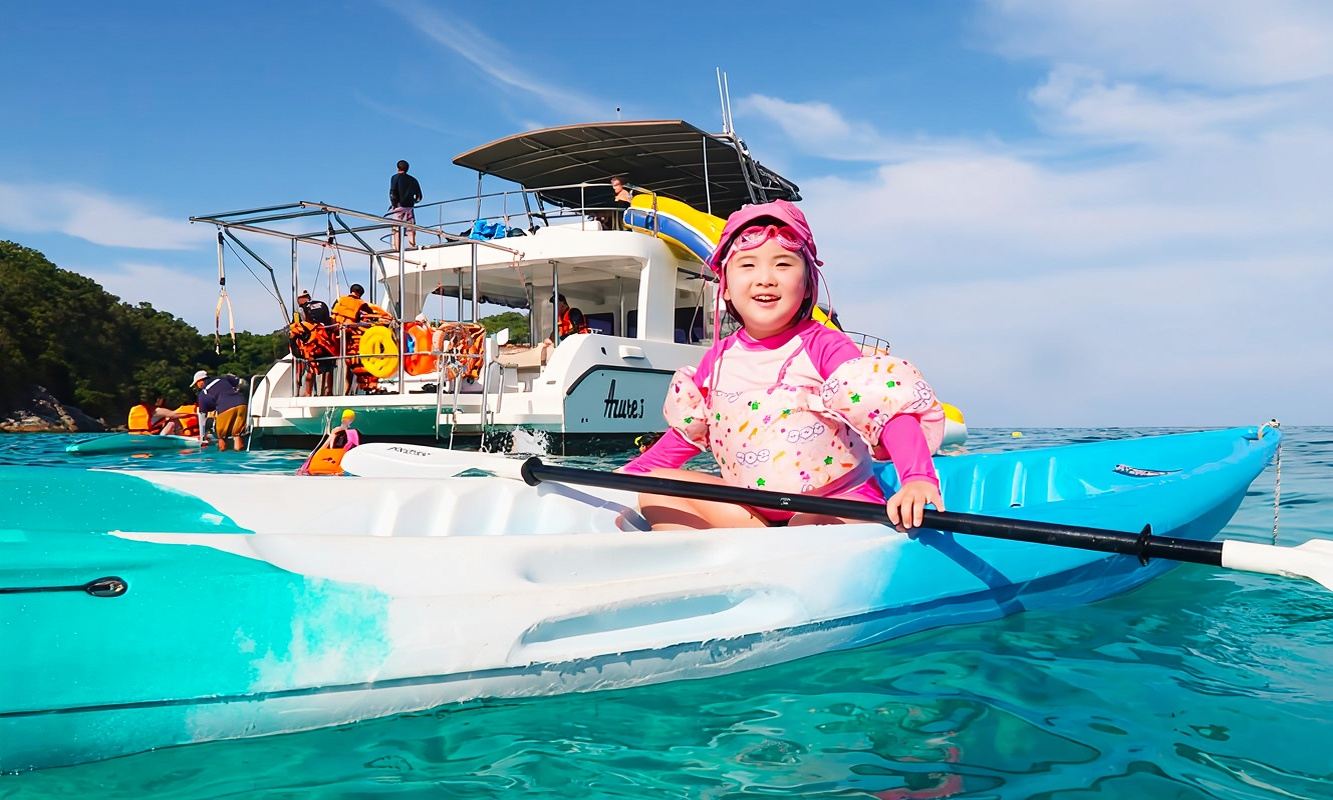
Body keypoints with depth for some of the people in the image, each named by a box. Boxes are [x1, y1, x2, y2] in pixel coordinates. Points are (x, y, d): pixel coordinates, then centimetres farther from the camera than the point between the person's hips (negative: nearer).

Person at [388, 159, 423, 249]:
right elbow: (419, 197, 12)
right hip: (410, 207, 4)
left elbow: (392, 192, -11)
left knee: (396, 230, -6)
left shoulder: (396, 177, 3)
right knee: (411, 230, 3)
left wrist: (393, 204, -3)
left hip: (399, 207, -4)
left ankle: (396, 249, -14)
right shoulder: (413, 180, 15)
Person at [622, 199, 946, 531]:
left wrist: (917, 477, -41)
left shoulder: (823, 346, -11)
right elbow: (688, 431, 20)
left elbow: (890, 408, -25)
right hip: (749, 506, 7)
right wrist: (633, 471, 14)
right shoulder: (718, 359, 6)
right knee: (655, 488, -6)